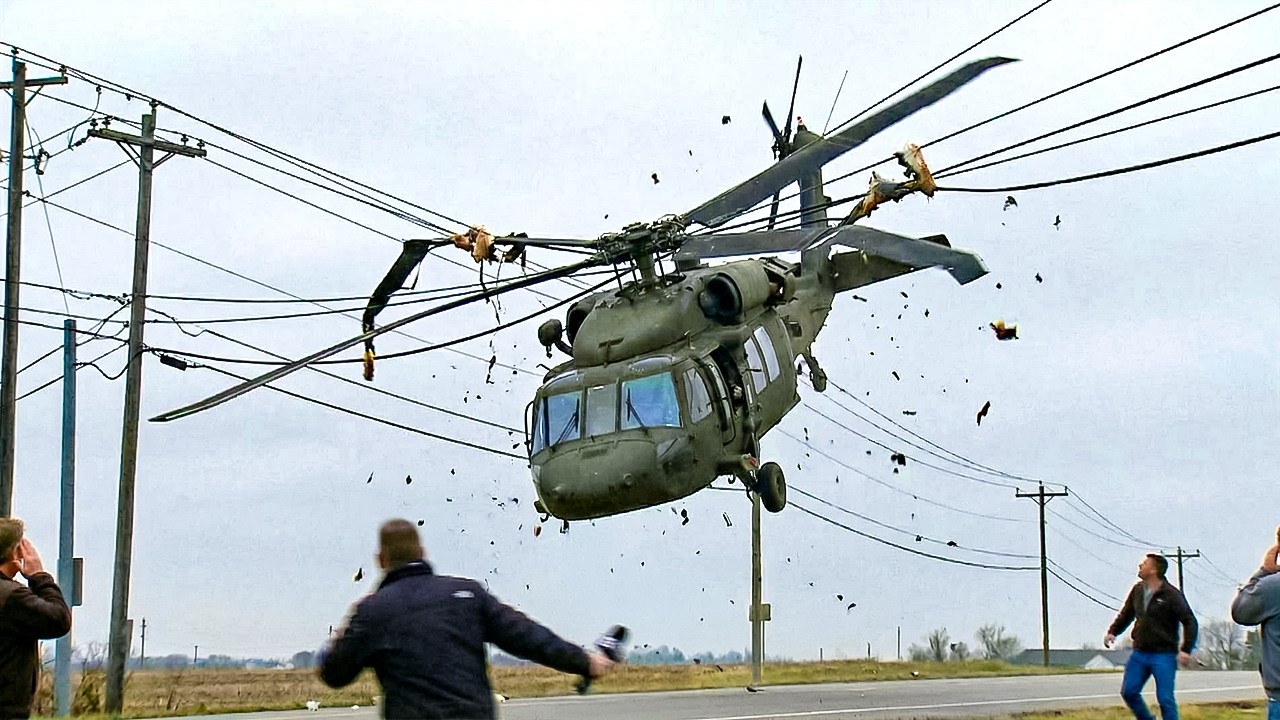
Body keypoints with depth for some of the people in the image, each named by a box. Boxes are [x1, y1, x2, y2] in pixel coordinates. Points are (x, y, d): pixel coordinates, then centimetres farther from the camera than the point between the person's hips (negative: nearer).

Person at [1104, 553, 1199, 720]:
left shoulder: (1172, 595, -12)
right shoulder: (1138, 590, 6)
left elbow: (1190, 622, -10)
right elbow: (1126, 614, 22)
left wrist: (1186, 649, -18)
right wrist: (1113, 631, 9)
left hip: (1164, 655, -6)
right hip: (1139, 653, 6)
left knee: (1165, 698, -6)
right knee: (1128, 692, 4)